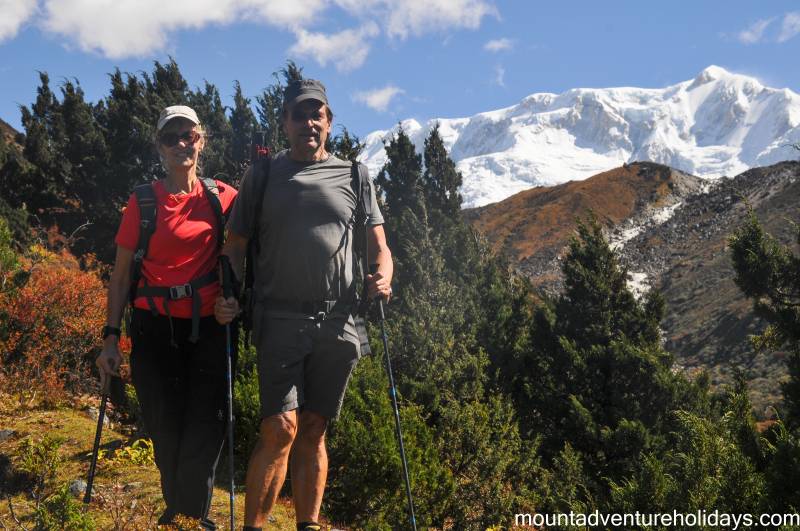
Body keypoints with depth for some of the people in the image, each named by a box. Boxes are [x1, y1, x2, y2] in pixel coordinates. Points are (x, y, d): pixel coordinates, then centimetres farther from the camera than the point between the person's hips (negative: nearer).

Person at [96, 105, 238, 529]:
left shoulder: (221, 197, 3)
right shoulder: (144, 201, 0)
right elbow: (122, 272, 1)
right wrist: (111, 335, -4)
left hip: (208, 325, 1)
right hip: (155, 327, 0)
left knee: (205, 428, 0)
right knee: (166, 430, 7)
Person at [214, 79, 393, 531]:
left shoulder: (353, 177, 13)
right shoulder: (263, 175, 10)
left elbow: (379, 247, 15)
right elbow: (236, 245, 9)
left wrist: (382, 278, -7)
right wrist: (229, 297, -7)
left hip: (338, 322, 2)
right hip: (280, 319, -2)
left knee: (314, 431, 9)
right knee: (280, 429, -12)